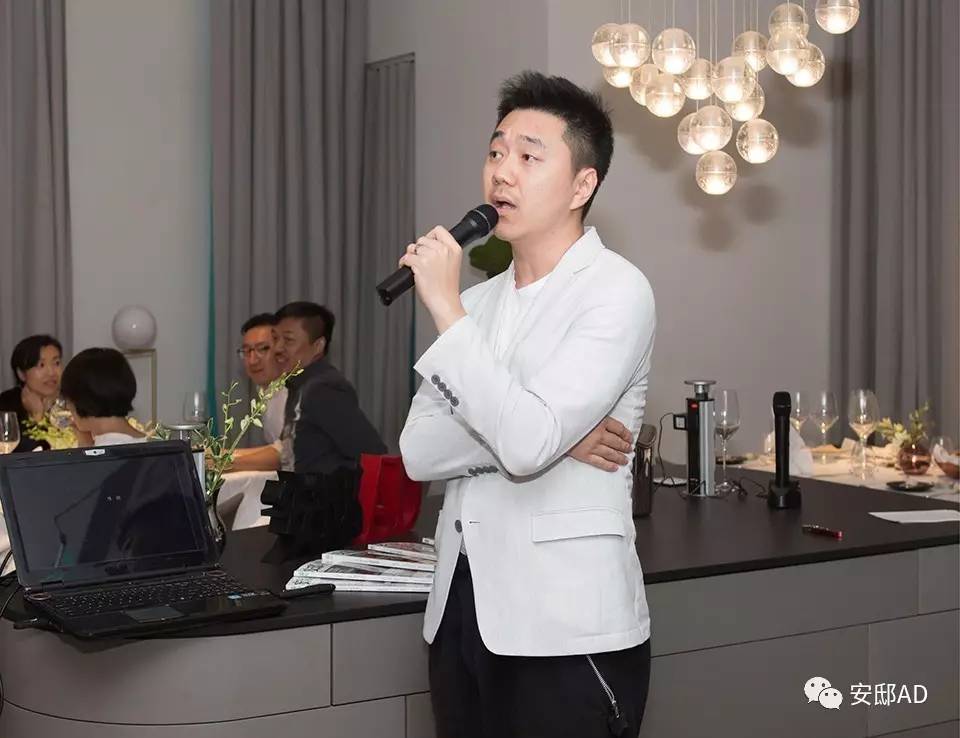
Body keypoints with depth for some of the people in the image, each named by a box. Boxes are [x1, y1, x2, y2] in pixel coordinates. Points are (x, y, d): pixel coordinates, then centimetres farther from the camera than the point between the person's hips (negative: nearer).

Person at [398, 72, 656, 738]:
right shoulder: (477, 302, 10)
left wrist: (447, 309, -16)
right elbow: (418, 452, 1)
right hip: (460, 614, 6)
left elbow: (528, 443, -22)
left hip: (567, 630, -6)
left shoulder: (616, 291, -10)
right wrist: (547, 433, -13)